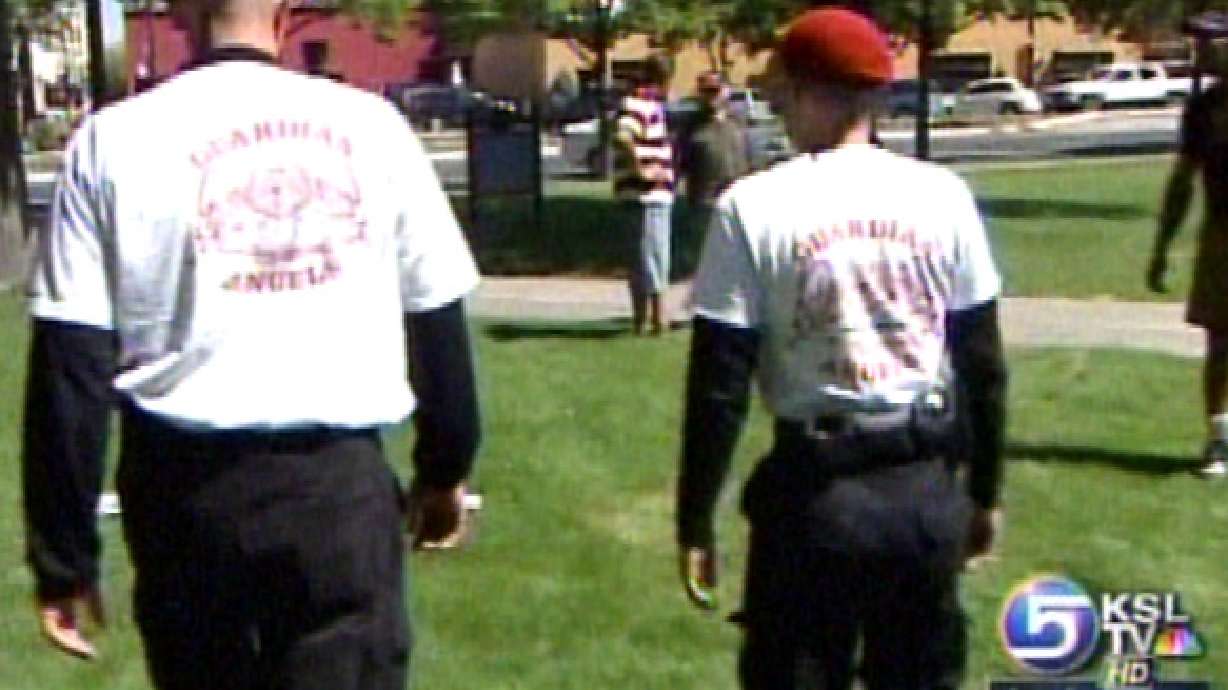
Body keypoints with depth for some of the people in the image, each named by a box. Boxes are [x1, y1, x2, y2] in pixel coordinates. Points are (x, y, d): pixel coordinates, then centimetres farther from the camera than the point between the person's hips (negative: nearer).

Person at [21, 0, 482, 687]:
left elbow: (71, 361, -5)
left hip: (188, 482, 1)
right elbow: (438, 321, 8)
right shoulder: (372, 126, 2)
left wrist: (64, 554, 1)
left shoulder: (116, 139, -2)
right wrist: (444, 468, 22)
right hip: (341, 478, 0)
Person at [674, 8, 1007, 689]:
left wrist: (695, 521, 0)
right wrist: (984, 492, 17)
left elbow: (720, 383, -9)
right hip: (927, 488, 3)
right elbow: (983, 362, 6)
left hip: (815, 489, -3)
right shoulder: (942, 195, 1)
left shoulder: (755, 207, -9)